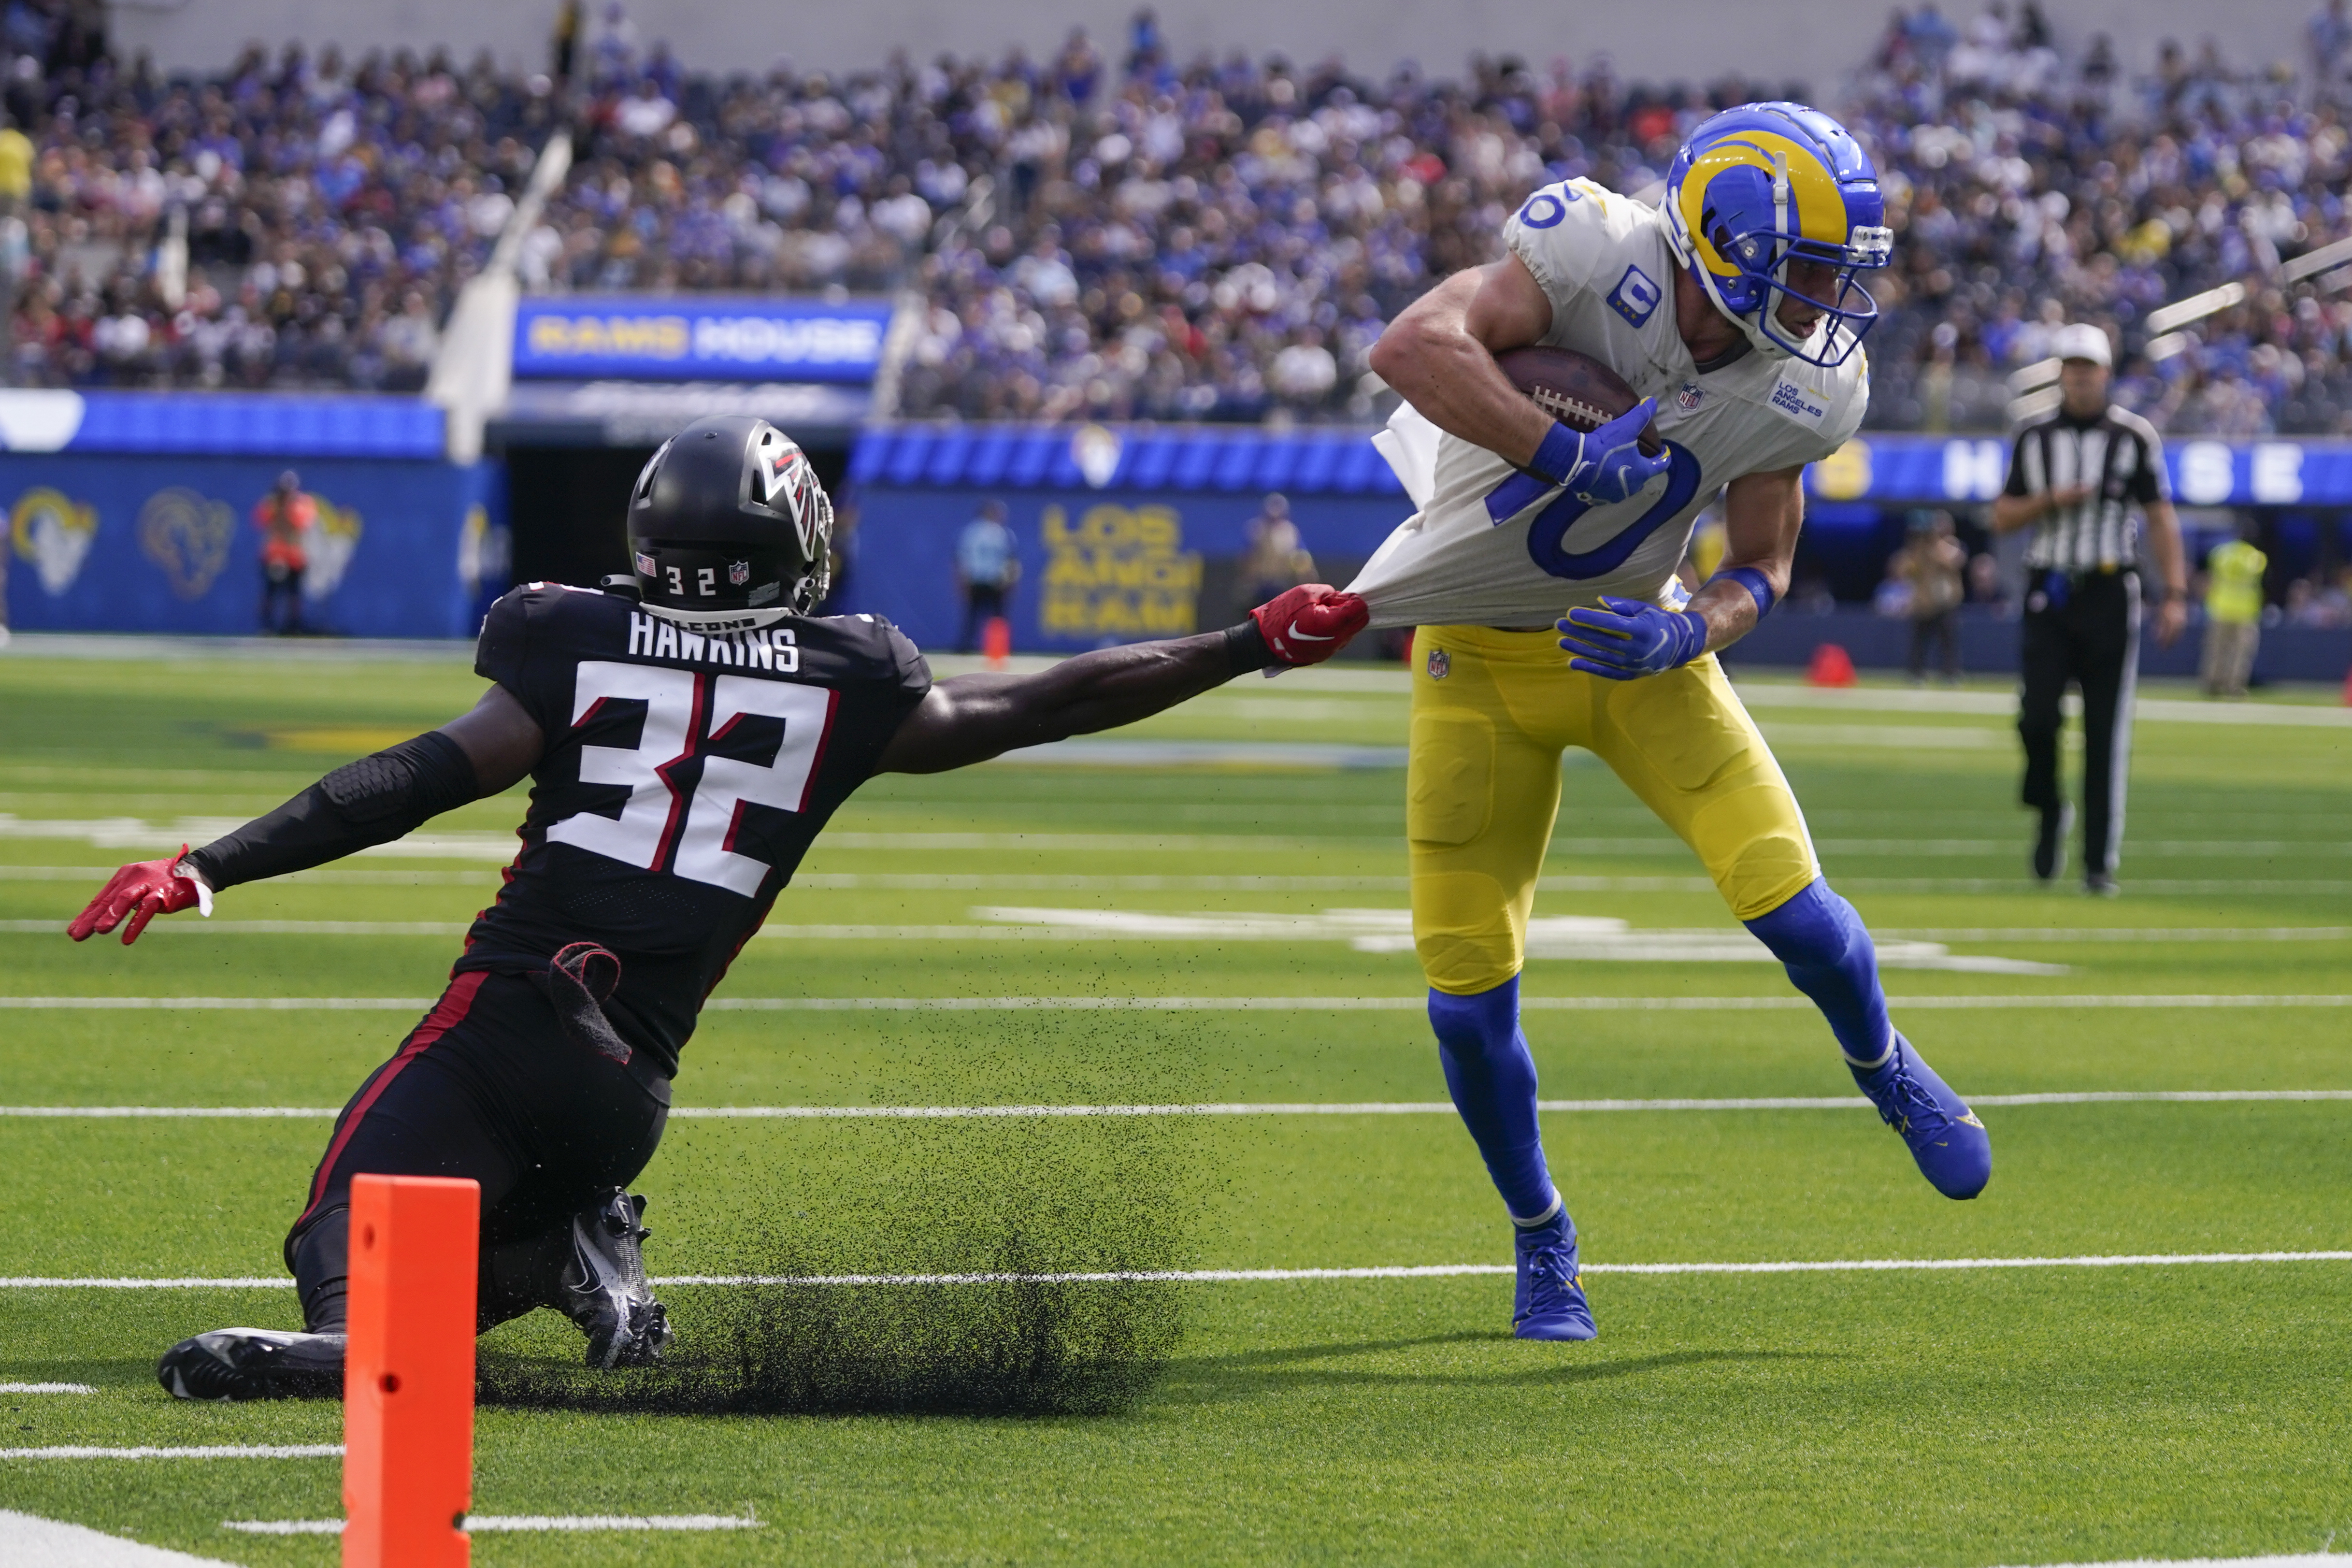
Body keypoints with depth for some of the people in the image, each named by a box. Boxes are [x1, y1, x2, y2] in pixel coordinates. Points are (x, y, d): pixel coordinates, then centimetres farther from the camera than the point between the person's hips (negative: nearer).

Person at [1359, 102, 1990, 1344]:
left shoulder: (1800, 387, -13)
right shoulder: (1595, 254, -29)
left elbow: (1759, 570, -3)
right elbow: (1413, 348, -42)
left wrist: (1685, 634, -24)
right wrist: (1571, 461, -43)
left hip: (1633, 638, 3)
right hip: (1481, 656, -3)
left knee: (1783, 898, -12)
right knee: (1467, 985, -3)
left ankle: (1884, 1069, 22)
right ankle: (1541, 1242, 21)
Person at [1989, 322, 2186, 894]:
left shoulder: (2135, 438, 2)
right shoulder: (2034, 438, 9)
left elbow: (2161, 520, 2)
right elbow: (2003, 518, 10)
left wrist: (2175, 594, -6)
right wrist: (2050, 500, -9)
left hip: (2109, 594, -2)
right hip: (2049, 593, 2)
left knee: (2107, 734, -2)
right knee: (2037, 717, -9)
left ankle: (2100, 861, 2)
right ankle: (2049, 810, 19)